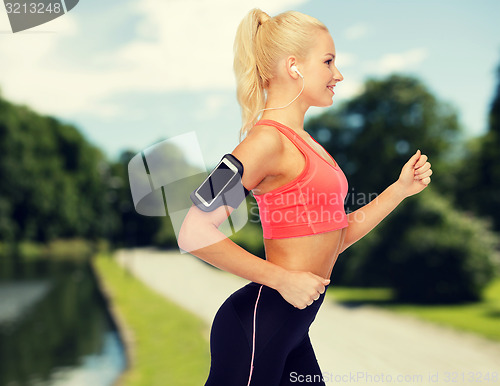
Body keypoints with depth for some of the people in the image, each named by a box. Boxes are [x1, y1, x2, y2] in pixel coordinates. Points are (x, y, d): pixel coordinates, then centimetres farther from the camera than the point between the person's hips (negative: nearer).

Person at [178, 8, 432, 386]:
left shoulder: (303, 142, 13)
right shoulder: (268, 139, -15)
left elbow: (333, 241, 16)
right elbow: (194, 233, -23)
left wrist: (401, 189, 11)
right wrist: (283, 279, -18)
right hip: (257, 324, -9)